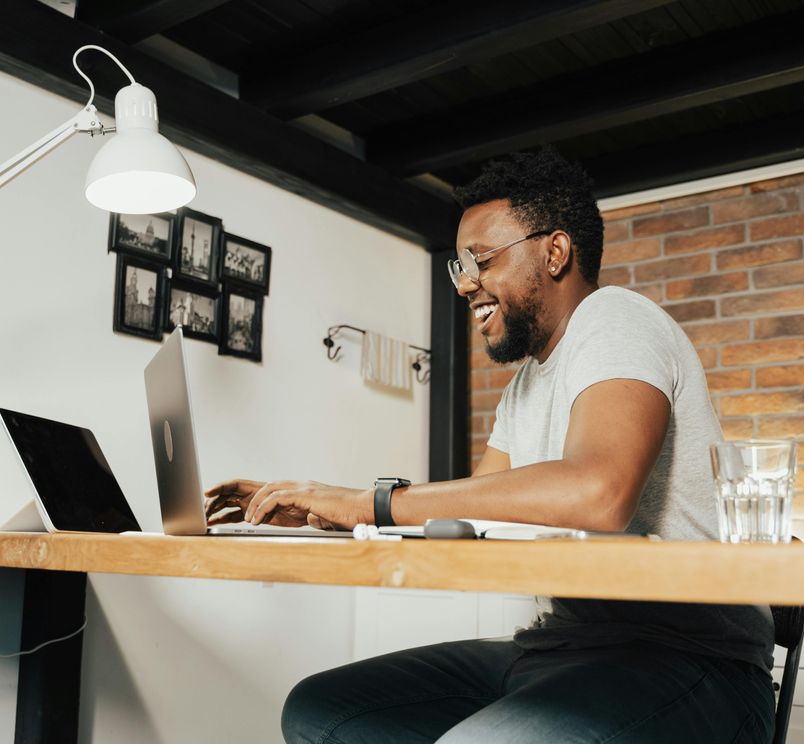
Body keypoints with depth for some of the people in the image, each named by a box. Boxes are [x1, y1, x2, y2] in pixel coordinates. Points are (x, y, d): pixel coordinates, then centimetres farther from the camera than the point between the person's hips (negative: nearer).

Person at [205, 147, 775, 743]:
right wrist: (311, 511, 5)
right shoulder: (527, 385, 20)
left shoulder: (616, 323, -11)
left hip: (683, 658, -8)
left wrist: (370, 503, -24)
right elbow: (466, 517, 17)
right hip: (556, 645, 9)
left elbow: (596, 493, -30)